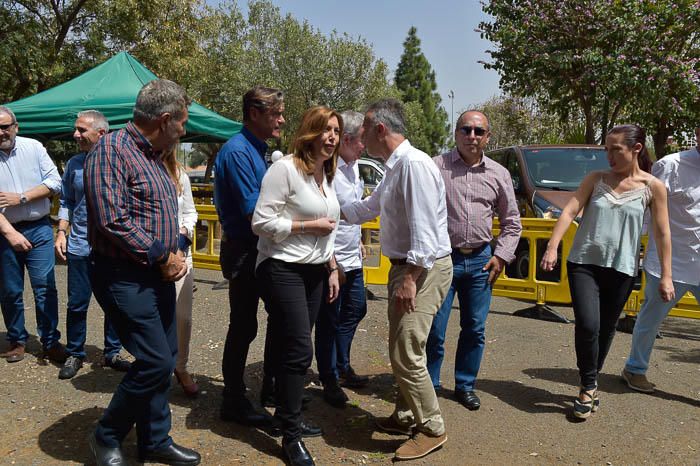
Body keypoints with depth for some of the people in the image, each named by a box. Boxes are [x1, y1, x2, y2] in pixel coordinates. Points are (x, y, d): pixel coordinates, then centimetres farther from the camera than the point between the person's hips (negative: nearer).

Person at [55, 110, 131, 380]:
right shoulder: (74, 164, 5)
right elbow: (66, 202, 14)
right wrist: (61, 232, 1)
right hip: (80, 246, 2)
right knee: (77, 304, 8)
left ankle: (112, 353, 25)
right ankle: (74, 354, 25)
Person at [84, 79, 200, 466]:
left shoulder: (155, 157, 14)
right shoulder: (112, 149, -14)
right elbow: (112, 221, -23)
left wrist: (175, 254, 4)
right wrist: (162, 257, -15)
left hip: (158, 275, 9)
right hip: (125, 277, -9)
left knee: (164, 359, 12)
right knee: (155, 361, -8)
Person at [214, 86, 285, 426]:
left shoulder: (257, 150, 13)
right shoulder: (238, 151, -18)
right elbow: (252, 209, -23)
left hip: (259, 249, 10)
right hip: (243, 251, -10)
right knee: (243, 326, 1)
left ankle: (271, 388, 34)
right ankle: (234, 403, 16)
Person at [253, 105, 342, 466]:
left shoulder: (326, 175, 14)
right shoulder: (285, 169, -13)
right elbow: (261, 222, -18)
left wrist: (332, 269, 17)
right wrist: (310, 226, -15)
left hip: (314, 272, 8)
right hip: (283, 270, -8)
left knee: (293, 350, 14)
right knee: (298, 351, -8)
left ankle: (289, 417, 29)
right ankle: (290, 436, 7)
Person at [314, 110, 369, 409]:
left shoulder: (353, 166, 9)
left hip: (352, 259, 9)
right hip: (332, 260, -9)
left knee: (354, 311, 20)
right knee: (329, 321, 5)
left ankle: (343, 367, 38)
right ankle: (329, 380, 22)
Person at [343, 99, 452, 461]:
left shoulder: (414, 164, -20)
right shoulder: (394, 168, 13)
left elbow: (424, 229, -25)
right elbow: (368, 208, 26)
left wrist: (409, 279, -25)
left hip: (423, 269, -10)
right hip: (405, 267, 10)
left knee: (406, 354, -7)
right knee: (400, 350, 18)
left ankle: (431, 429, 11)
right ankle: (406, 417, 33)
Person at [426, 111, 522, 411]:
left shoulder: (498, 174, 7)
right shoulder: (436, 167, -4)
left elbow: (511, 222, 14)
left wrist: (501, 256, 4)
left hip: (480, 261, 4)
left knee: (475, 329, 11)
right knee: (434, 329, 1)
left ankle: (465, 385, 29)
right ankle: (429, 386, 19)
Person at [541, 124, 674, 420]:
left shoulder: (652, 187, 0)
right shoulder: (595, 179, 3)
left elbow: (662, 234, 1)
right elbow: (569, 211, -5)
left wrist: (666, 276, -1)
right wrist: (552, 247, -17)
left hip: (622, 268, 0)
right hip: (584, 263, 0)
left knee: (606, 329, 9)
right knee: (587, 325, -14)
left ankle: (590, 384, 29)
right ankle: (589, 387, 5)